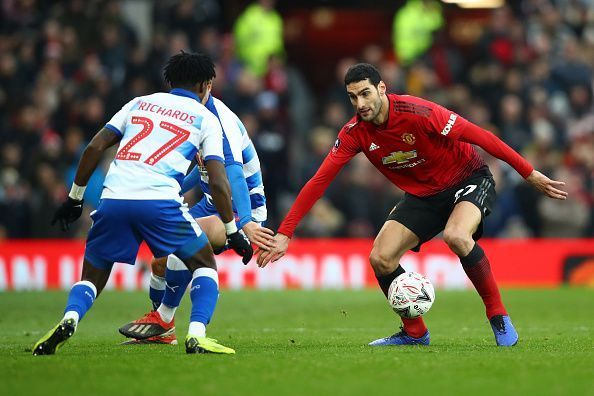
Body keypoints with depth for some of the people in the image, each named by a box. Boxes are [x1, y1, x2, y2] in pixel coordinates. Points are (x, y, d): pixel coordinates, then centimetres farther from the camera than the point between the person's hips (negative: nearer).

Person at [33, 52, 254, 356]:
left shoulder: (140, 103, 24)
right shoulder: (205, 119, 15)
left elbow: (94, 148, 15)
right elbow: (218, 183, 6)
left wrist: (75, 197, 22)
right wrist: (233, 232, 13)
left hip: (113, 198, 3)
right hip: (160, 202, -3)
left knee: (92, 277, 17)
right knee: (205, 266, 16)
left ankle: (69, 319, -14)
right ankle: (197, 336, -6)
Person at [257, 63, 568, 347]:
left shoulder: (417, 113, -28)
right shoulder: (354, 133, -13)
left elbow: (479, 136, -24)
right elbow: (319, 181, -11)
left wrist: (531, 175, -23)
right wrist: (284, 234, -17)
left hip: (469, 180, -6)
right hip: (422, 195, 6)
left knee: (456, 236, -36)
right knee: (380, 259, -9)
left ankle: (498, 317, -17)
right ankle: (414, 332, 13)